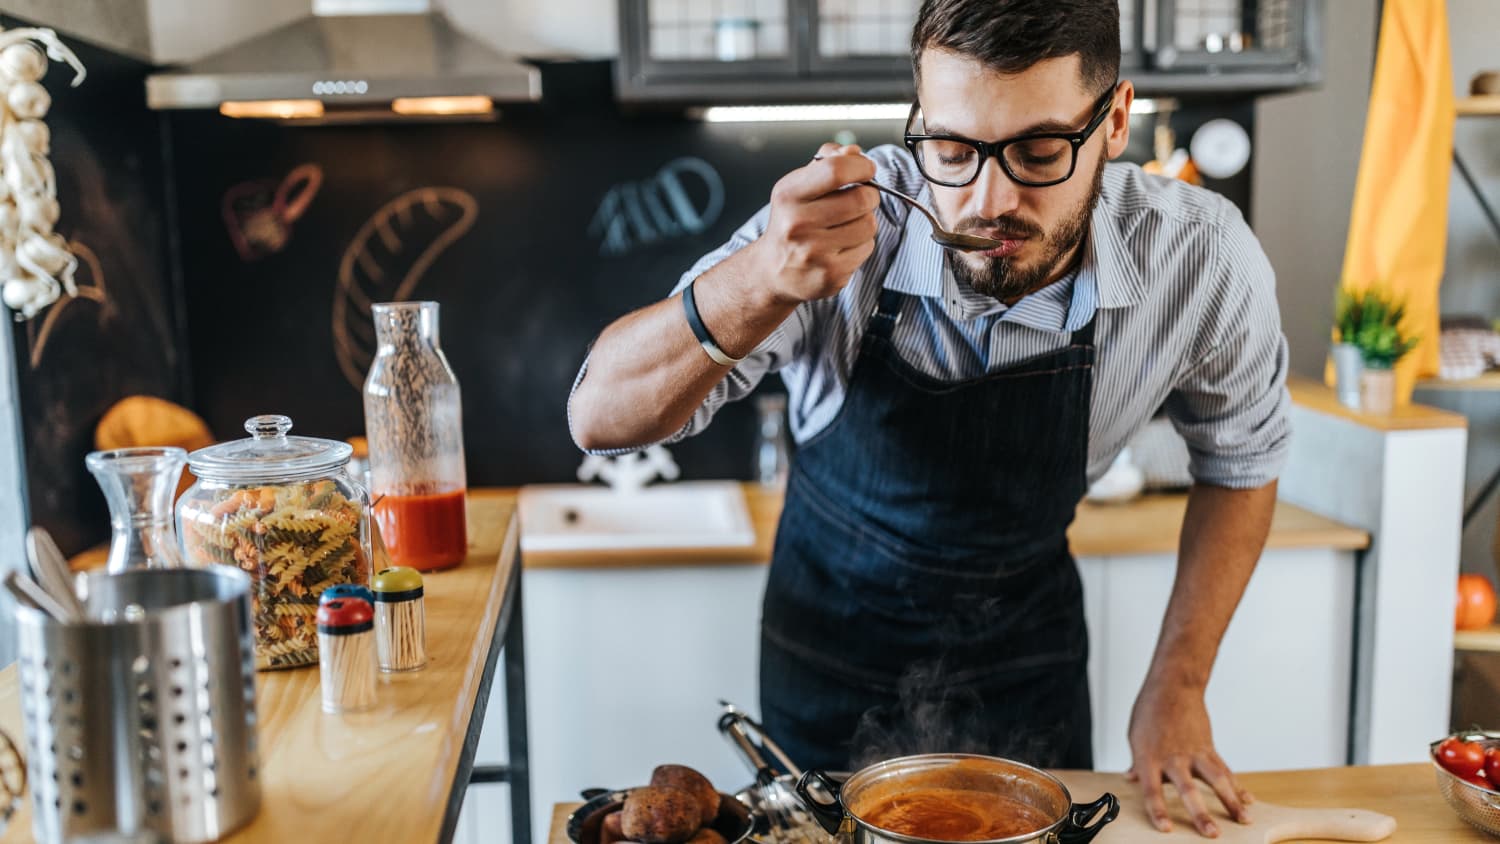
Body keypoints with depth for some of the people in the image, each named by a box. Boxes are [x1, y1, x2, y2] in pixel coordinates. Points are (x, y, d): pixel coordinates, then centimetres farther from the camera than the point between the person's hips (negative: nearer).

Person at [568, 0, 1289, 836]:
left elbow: (1240, 462, -3)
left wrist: (1178, 688, -5)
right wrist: (763, 282, -48)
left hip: (1028, 656, 1)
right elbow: (601, 418, -31)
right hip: (833, 642, 0)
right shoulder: (838, 219, -28)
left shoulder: (1201, 258, -23)